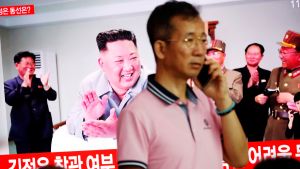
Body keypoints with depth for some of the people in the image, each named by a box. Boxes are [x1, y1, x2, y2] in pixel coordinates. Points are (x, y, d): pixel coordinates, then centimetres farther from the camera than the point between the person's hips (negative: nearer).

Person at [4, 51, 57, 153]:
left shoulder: (40, 81, 10)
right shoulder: (10, 84, 1)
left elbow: (52, 97, -1)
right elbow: (9, 100, -15)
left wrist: (46, 85, -20)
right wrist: (24, 84, -24)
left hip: (43, 131, 3)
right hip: (23, 133, -3)